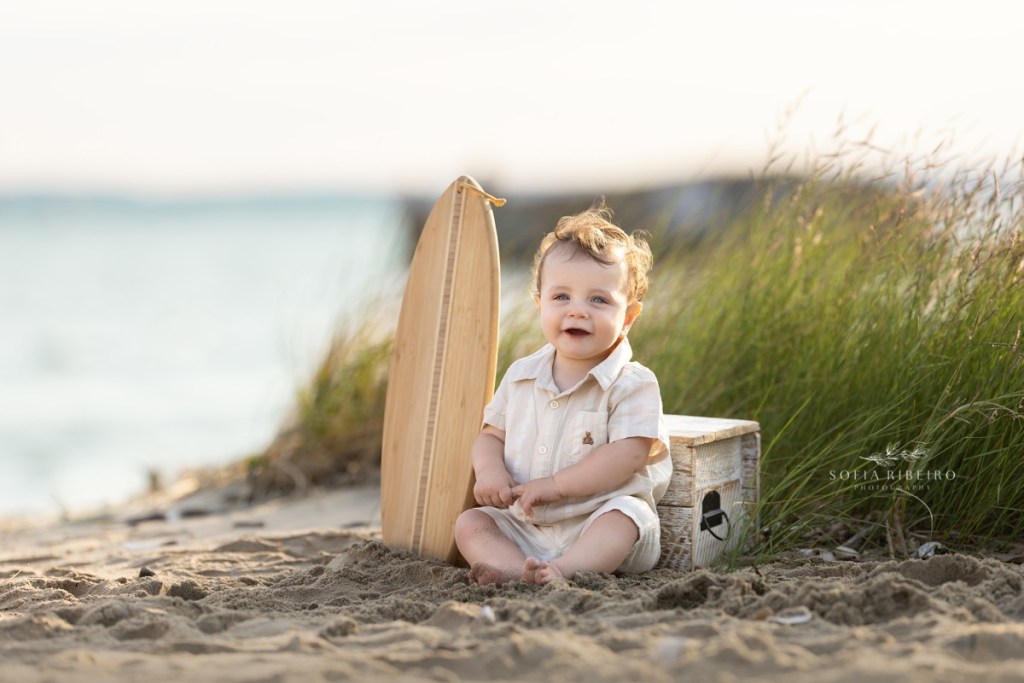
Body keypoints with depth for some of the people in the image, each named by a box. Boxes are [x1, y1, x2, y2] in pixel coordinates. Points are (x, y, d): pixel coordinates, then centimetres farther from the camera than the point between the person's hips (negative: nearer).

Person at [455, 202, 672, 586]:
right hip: (523, 529, 5)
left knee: (627, 513, -32)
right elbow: (491, 434, 16)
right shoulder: (521, 377, 10)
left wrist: (556, 484, -21)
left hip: (597, 526, -5)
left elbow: (629, 455, -18)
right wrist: (490, 471, -8)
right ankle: (518, 569, -38)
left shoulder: (633, 385, -7)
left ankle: (563, 569, -54)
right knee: (469, 523, -10)